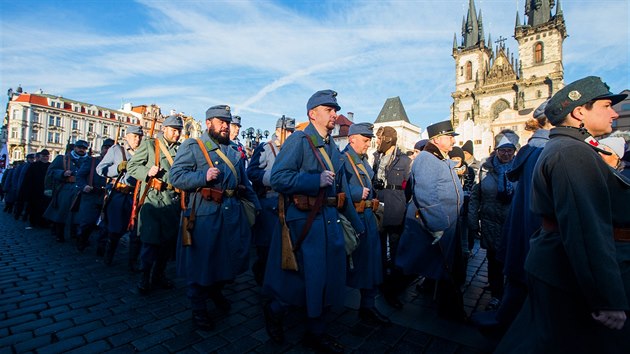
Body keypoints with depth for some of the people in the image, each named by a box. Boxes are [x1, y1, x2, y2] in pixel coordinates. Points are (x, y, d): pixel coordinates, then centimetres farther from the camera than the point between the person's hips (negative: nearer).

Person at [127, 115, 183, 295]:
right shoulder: (149, 144, 3)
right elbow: (131, 166, 2)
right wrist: (147, 172, -15)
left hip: (173, 200, 4)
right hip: (153, 198, -4)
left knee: (169, 239, 10)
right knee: (150, 240, -2)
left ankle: (158, 275, 26)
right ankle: (144, 279, 15)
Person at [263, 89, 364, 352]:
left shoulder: (332, 147, 14)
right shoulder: (299, 141, -9)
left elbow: (342, 190, 18)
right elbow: (278, 179, -21)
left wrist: (357, 223, 19)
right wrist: (317, 180, -23)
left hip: (330, 221, 8)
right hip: (304, 221, -8)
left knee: (329, 278, 14)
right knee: (309, 278, 1)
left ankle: (316, 333, 35)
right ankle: (274, 311, 32)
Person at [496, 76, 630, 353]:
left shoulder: (559, 147, 14)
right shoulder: (573, 153, -20)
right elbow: (588, 232, -26)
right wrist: (608, 300, -24)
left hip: (556, 271, 10)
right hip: (575, 279, -10)